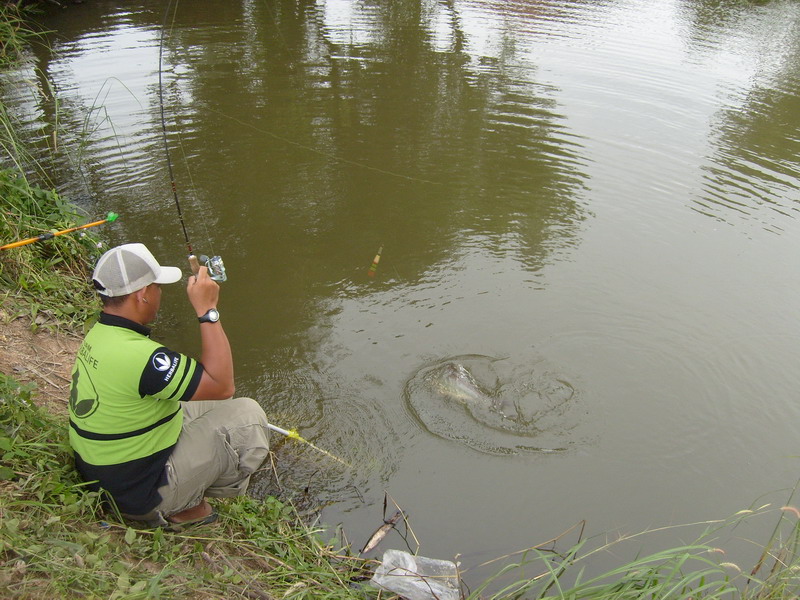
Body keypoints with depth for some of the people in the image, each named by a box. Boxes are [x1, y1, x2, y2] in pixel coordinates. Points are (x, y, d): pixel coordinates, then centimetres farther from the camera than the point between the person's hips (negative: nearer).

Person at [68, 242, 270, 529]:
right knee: (247, 416, -9)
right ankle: (185, 510, 5)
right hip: (140, 496, -9)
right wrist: (208, 310, -23)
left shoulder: (98, 334, -1)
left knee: (214, 406, 15)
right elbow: (222, 385, -25)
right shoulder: (138, 355, -32)